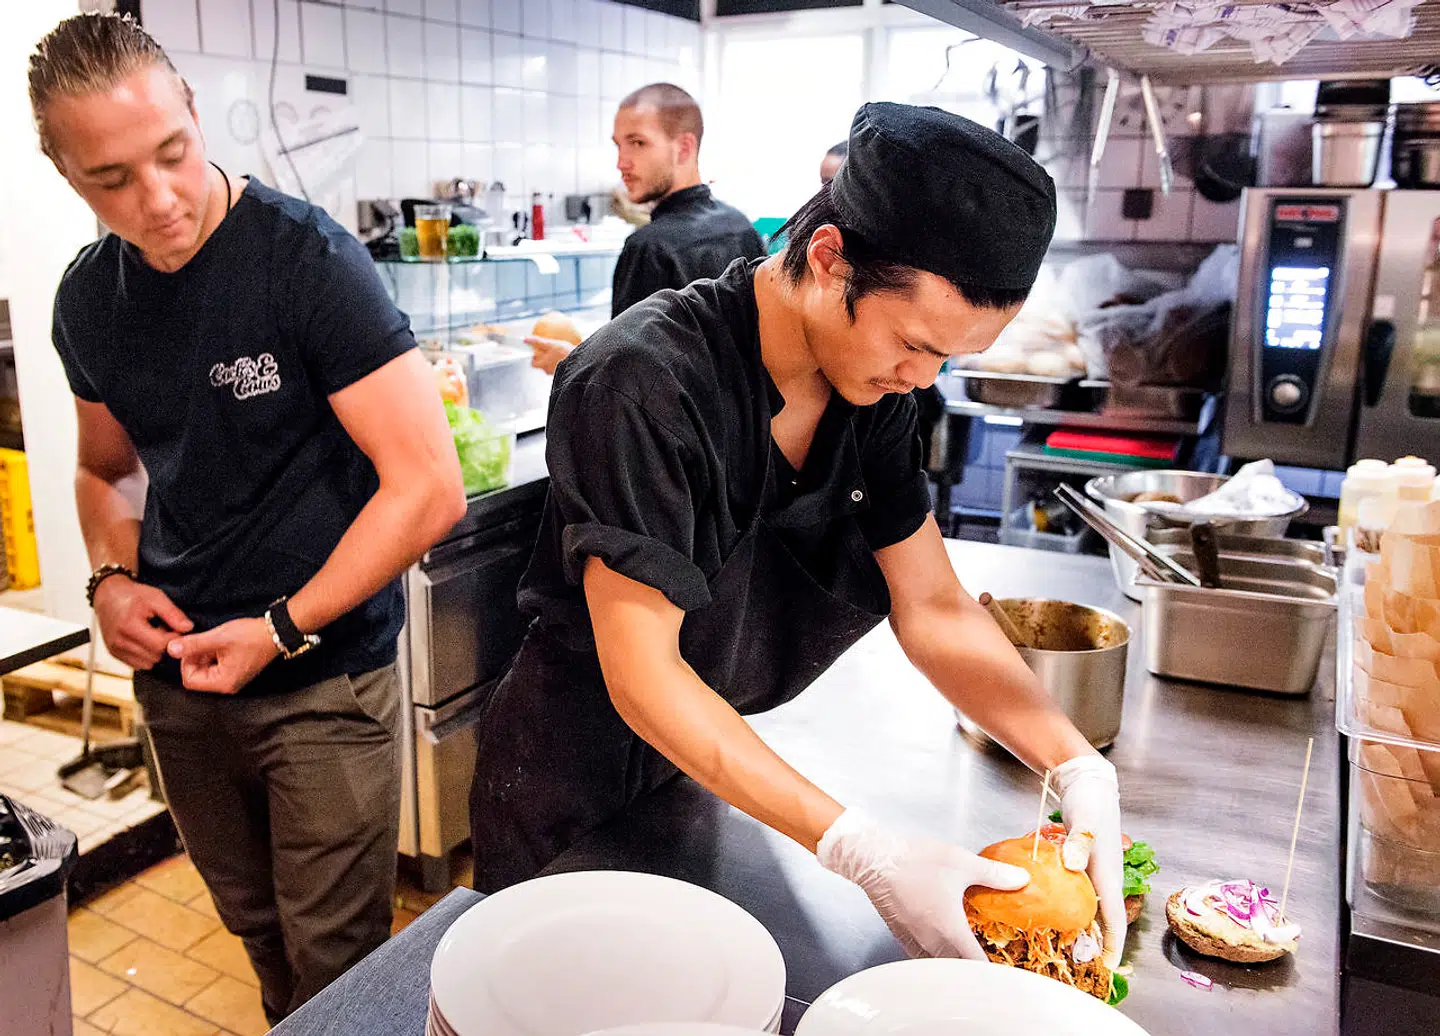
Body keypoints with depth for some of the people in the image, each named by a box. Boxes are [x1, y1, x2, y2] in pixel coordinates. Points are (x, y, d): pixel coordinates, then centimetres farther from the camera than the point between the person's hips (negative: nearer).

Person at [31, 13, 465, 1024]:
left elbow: (430, 487, -21)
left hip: (323, 678, -5)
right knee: (254, 928, 23)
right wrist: (113, 577, -1)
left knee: (335, 963, 7)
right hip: (176, 671, 6)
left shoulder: (307, 257, -17)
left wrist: (283, 631, -18)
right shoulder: (87, 299, 2)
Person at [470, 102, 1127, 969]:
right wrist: (863, 852, -34)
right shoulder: (645, 384, -31)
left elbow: (934, 610, -7)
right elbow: (642, 677, -30)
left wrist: (1078, 765, -21)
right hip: (575, 790, -6)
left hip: (716, 769, 6)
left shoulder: (873, 385, -9)